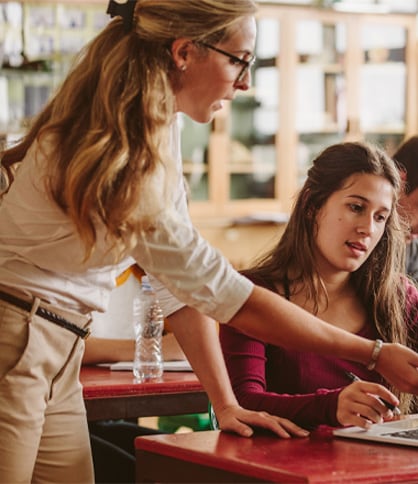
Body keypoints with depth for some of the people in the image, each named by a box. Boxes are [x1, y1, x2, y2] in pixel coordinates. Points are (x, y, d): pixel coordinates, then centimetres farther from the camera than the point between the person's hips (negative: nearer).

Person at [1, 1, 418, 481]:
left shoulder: (160, 129, 3)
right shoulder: (112, 146, -24)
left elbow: (187, 278, 5)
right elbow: (214, 286, -23)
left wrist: (225, 403, -2)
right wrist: (375, 354, -18)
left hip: (58, 351, 8)